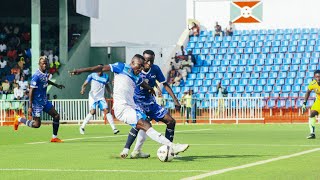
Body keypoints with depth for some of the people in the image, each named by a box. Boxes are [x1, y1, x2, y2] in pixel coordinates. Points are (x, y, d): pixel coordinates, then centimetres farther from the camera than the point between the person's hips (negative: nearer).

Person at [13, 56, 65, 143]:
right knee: (37, 124, -7)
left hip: (44, 101, 9)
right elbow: (31, 91, -22)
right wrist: (30, 107, -23)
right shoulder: (36, 76, -22)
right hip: (37, 102, -9)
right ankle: (19, 119, 15)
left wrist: (56, 85, 33)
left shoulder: (45, 73, 4)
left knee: (56, 116, 4)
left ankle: (54, 137, 13)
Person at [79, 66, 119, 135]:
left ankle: (114, 128, -8)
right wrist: (83, 89, -27)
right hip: (93, 97, -4)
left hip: (101, 97, 4)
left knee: (106, 111, -8)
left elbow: (107, 86, 20)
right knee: (93, 112, -17)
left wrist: (111, 93, 11)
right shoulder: (92, 75, -8)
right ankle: (82, 127, -2)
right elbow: (85, 84, -6)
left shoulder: (106, 77, 3)